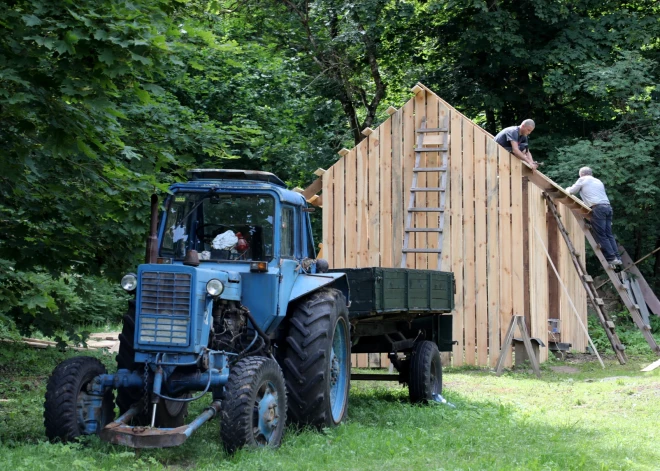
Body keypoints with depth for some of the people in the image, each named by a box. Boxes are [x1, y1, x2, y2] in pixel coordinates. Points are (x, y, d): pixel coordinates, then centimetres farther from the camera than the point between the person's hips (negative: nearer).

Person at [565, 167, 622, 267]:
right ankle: (617, 258, -2)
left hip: (597, 208, -7)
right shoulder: (599, 181, 29)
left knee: (601, 236, -7)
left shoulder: (582, 180, 10)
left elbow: (572, 191, 14)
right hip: (607, 207, 7)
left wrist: (568, 189, 37)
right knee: (609, 234, 6)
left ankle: (611, 258, -14)